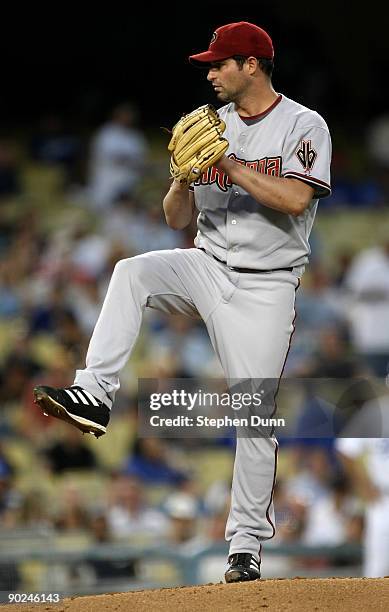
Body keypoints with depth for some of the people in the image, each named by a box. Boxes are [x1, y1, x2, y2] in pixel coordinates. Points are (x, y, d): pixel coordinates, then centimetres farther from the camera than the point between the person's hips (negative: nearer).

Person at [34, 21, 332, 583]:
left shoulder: (304, 126, -5)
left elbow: (295, 200, -21)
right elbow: (177, 217, 8)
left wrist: (229, 164, -21)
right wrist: (185, 177, -13)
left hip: (265, 289, -4)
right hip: (207, 268, 4)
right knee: (132, 272, -25)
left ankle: (247, 545, 2)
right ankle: (94, 394, -31)